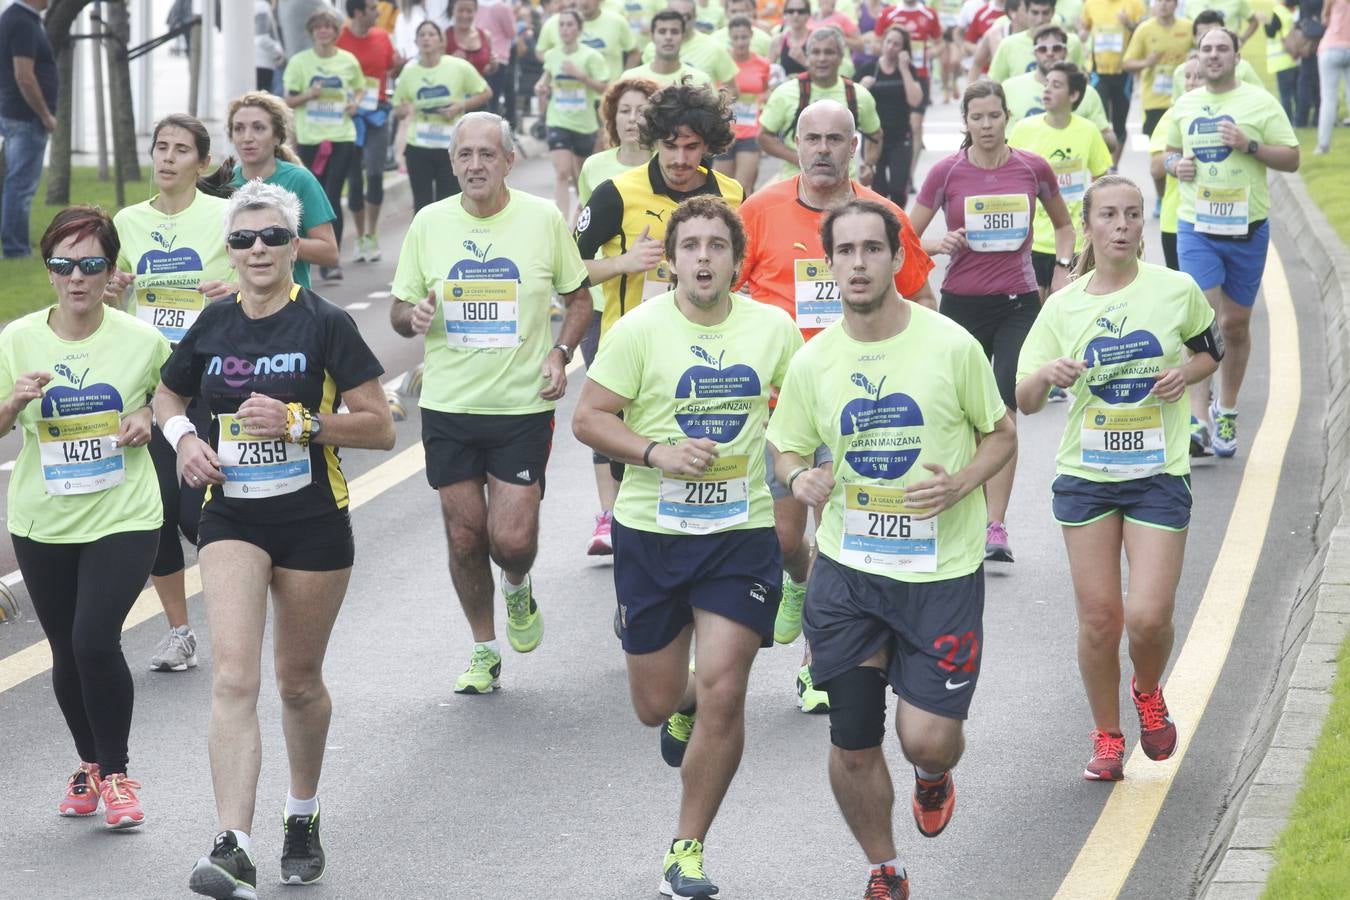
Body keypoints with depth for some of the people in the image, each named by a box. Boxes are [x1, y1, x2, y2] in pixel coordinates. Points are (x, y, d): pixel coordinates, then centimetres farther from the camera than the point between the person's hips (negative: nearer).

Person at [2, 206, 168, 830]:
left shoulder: (142, 340, -5)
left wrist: (148, 419, -7)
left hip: (124, 519, -2)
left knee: (95, 642, -17)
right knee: (67, 654, 11)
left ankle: (115, 772, 3)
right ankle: (88, 762, 35)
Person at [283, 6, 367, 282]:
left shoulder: (348, 60, 3)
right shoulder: (300, 61, 1)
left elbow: (360, 88, 19)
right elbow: (289, 101, 3)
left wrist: (356, 102, -2)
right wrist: (308, 95, -16)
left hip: (342, 137, -1)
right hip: (309, 138, 1)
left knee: (332, 197, -11)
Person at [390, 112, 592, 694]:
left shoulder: (544, 219, -3)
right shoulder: (429, 223, 2)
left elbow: (579, 298, 9)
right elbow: (400, 308, 10)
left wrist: (560, 353, -8)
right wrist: (413, 317, -14)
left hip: (523, 406, -2)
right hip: (448, 406, 2)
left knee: (513, 540, -8)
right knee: (464, 536, 6)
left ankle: (518, 590, 28)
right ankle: (484, 651, 25)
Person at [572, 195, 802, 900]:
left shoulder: (772, 327, 0)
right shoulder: (640, 329, -8)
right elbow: (588, 419, -7)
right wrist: (659, 454, -20)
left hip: (741, 532, 1)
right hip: (651, 531, 0)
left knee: (722, 694, -10)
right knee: (656, 704, 8)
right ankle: (685, 703, 48)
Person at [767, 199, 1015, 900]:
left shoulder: (951, 345, -8)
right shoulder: (812, 362, -1)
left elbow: (1001, 435, 4)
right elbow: (787, 448, 12)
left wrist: (961, 483, -16)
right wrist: (799, 478, -12)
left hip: (942, 568, -2)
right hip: (847, 567, 2)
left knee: (926, 736, -8)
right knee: (852, 744, 4)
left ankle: (933, 776, 32)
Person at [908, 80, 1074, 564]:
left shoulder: (1034, 168, -1)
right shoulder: (946, 172, -4)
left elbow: (1063, 224, 17)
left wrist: (1062, 269, 2)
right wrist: (940, 244, -19)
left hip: (1018, 305, 0)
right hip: (962, 303, 1)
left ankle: (996, 526, -13)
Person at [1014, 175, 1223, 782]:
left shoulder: (1177, 290, -3)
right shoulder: (1064, 306, 0)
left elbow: (1211, 351, 15)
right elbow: (1024, 401, 1)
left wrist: (1186, 374, -7)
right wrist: (1046, 375, -21)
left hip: (1160, 474, -1)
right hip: (1085, 475, 1)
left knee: (1149, 615, -10)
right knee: (1099, 617, 1)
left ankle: (1148, 692, 25)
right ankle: (1107, 737, 22)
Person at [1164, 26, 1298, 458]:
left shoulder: (1260, 102, -2)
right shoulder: (1184, 105, 7)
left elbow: (1291, 159, -4)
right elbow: (1171, 151, 23)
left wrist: (1250, 145, -18)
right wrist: (1175, 165, 0)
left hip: (1246, 226, -1)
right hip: (1196, 227, 1)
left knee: (1236, 324, 10)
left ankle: (1226, 412, 28)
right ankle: (1198, 419, -16)